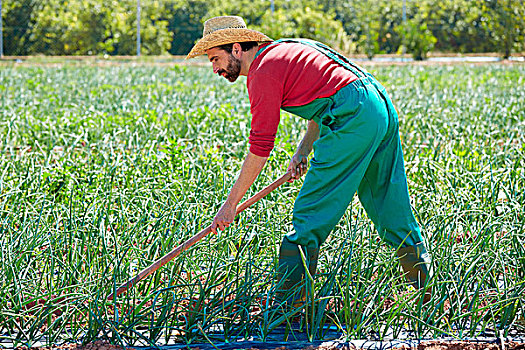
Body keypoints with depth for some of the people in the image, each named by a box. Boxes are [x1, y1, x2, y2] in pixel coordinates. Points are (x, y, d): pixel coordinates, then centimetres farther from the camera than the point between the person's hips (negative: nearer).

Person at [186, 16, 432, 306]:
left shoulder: (262, 71, -5)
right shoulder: (280, 51, 23)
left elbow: (260, 148, -7)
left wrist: (230, 204, -1)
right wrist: (303, 150, 18)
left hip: (353, 118, -10)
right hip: (382, 107, 10)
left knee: (309, 213, -3)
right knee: (391, 209, 18)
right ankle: (425, 293, 27)